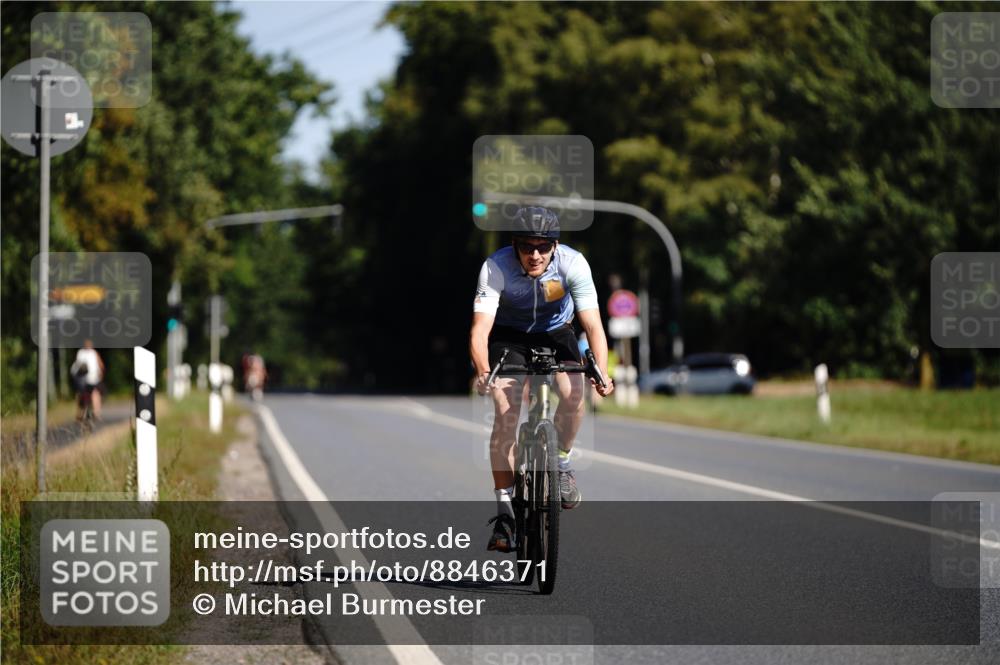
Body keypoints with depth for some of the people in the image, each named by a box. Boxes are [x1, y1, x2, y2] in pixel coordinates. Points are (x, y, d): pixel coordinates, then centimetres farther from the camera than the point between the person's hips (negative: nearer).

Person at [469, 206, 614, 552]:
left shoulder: (573, 264, -28)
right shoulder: (496, 268, -31)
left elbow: (593, 324, -32)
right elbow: (480, 328, -38)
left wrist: (601, 372, -48)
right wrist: (482, 372, -56)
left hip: (554, 332, 1)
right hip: (508, 335, -1)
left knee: (573, 393, -26)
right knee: (506, 410, -19)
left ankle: (561, 463, 2)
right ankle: (504, 510, -11)